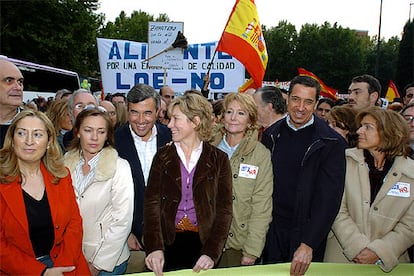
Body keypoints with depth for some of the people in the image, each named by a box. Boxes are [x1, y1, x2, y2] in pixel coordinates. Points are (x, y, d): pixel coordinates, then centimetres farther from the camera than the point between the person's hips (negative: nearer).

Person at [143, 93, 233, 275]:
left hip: (204, 241, 0)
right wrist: (155, 247, -18)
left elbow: (224, 209, -4)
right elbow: (152, 202, -5)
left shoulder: (218, 159, -1)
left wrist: (211, 252, -14)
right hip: (168, 241, 1)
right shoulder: (162, 156, 2)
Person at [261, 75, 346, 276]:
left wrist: (309, 244, -20)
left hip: (307, 233, -3)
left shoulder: (331, 143, -11)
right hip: (273, 232, 3)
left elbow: (328, 199, -15)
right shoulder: (271, 136, 2)